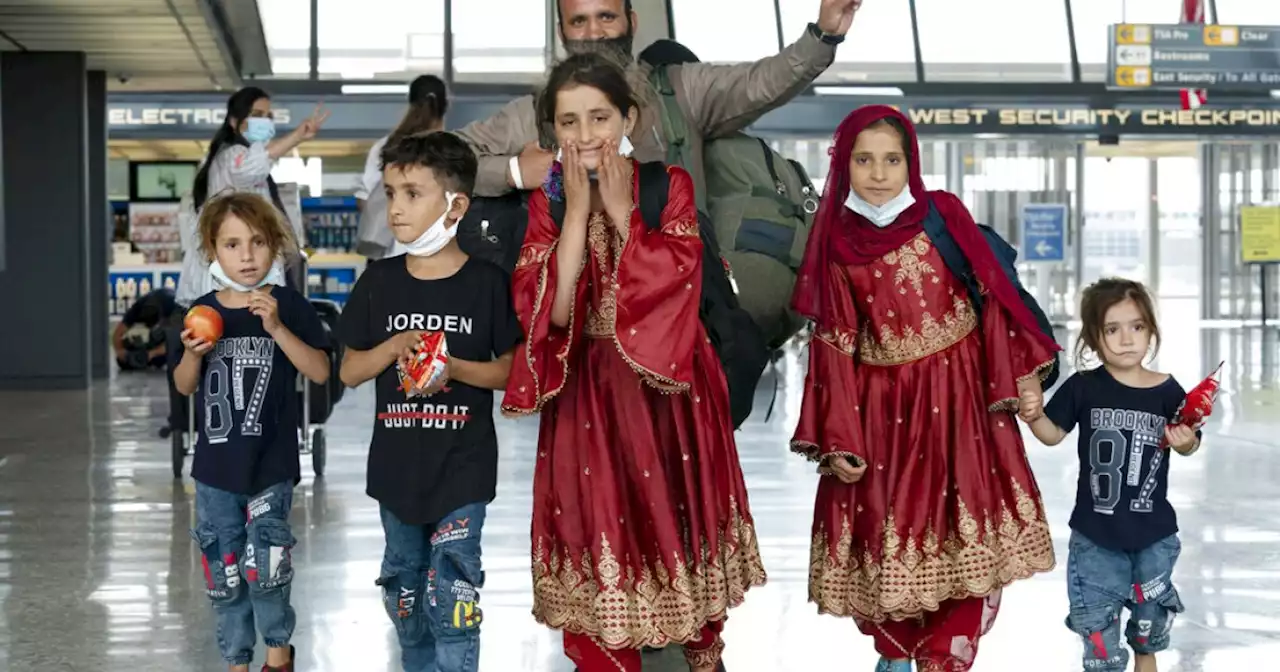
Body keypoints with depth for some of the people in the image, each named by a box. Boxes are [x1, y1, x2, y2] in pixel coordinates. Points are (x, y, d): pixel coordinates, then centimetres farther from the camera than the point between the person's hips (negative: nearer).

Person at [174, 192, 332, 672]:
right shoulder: (203, 311, 3)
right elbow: (184, 387, 10)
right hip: (216, 468, 3)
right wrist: (193, 354, -11)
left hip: (271, 465, -3)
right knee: (223, 574, 9)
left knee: (264, 569, -3)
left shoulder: (287, 305, -6)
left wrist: (276, 328, -24)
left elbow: (319, 371, -14)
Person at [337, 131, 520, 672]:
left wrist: (455, 368, -18)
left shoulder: (486, 282, -7)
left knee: (451, 600, -5)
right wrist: (392, 347, -13)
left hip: (462, 469, -4)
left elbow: (512, 369, -2)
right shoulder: (380, 281, 1)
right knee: (404, 596, 16)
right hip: (397, 466, 4)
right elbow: (349, 371, 6)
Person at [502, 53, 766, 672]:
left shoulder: (669, 186, -5)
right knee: (596, 521, 2)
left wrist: (620, 210, -17)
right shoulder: (546, 201, -2)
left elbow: (676, 288, -18)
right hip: (586, 392, 0)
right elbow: (548, 310, -15)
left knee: (678, 515, 11)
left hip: (666, 387, 0)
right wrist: (578, 211, -17)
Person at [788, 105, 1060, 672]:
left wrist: (1020, 377, -4)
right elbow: (832, 345, -1)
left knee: (966, 540, -4)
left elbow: (993, 296, 0)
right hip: (880, 406, 0)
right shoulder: (835, 241, -1)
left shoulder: (944, 215, -2)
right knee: (886, 537, 6)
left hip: (957, 394, 0)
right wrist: (837, 438, -6)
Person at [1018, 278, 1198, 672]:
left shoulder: (1166, 391, -8)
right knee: (1097, 620, 6)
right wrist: (1035, 417, -21)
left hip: (1153, 532, 2)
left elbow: (1189, 443, 5)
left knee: (1152, 611, 22)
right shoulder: (1083, 388, -10)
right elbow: (1054, 434, -1)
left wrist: (1186, 441, -18)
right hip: (1096, 534, -1)